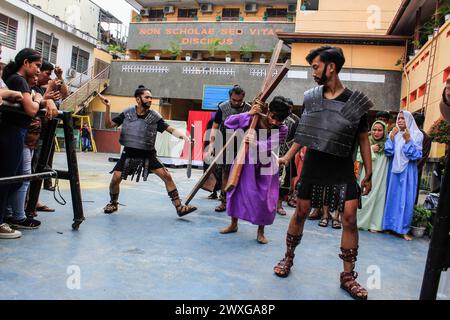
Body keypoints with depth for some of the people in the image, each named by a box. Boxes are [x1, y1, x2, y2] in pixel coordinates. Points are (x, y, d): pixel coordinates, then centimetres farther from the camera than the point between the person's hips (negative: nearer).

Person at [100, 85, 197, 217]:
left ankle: (179, 207, -1)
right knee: (115, 178, -7)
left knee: (167, 176, -10)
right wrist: (108, 108, -13)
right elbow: (109, 125, 0)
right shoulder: (127, 113, -4)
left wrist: (181, 135, -33)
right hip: (129, 154, 1)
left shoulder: (154, 116, -8)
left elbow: (170, 129, -13)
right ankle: (113, 204, 25)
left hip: (148, 155, 0)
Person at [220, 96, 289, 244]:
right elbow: (228, 122, -23)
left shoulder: (282, 130, -17)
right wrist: (249, 114, -31)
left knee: (264, 198, -3)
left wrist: (255, 144, -50)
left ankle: (260, 231, 18)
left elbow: (269, 145, -31)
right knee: (236, 191, 10)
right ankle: (233, 224, 32)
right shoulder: (253, 119, -18)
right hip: (245, 161, 1)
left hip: (264, 166, -1)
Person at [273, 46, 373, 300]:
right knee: (301, 212, 7)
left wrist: (369, 175, 0)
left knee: (350, 218, -5)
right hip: (313, 166, 2)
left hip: (343, 169, -2)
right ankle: (289, 258, 27)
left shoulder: (355, 100, -5)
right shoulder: (311, 97, 2)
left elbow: (364, 139, 0)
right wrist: (288, 156, 9)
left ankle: (348, 276, 11)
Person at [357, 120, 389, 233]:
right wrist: (370, 150, -7)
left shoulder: (387, 144, 3)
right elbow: (358, 157, -2)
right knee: (363, 197, 0)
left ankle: (374, 224, 10)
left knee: (377, 197, 2)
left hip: (380, 177, 1)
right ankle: (360, 221, 12)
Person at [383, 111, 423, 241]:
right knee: (391, 197, 6)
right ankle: (389, 225, 16)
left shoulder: (417, 135, -1)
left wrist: (408, 140, -18)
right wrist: (391, 137, -9)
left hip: (408, 172, -2)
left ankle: (403, 229, 6)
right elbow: (388, 152, 0)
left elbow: (416, 155, -8)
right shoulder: (393, 133, 7)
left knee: (406, 199, -2)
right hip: (394, 170, 3)